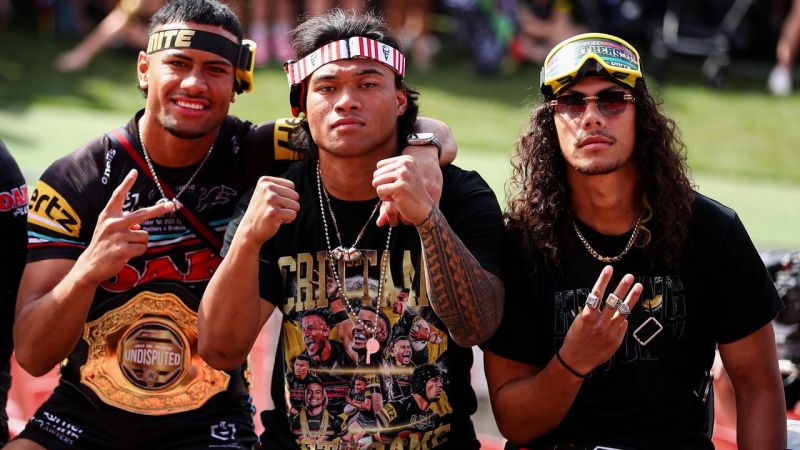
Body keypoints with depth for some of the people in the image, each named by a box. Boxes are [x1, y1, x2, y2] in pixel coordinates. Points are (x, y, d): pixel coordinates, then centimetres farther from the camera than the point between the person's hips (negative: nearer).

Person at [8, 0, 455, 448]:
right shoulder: (71, 181, -9)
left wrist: (423, 153, -31)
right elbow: (32, 356, -13)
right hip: (86, 411, 0)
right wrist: (88, 270, -32)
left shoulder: (258, 156, -8)